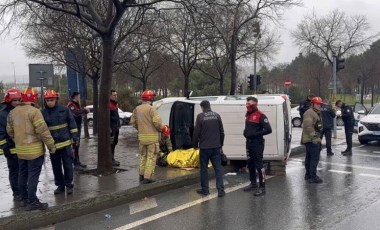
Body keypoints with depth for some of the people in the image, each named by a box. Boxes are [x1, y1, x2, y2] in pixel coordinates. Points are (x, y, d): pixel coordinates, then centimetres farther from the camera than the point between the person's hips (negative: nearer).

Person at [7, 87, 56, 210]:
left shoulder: (12, 112, 7)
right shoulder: (34, 111, -17)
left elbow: (10, 130, 14)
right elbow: (43, 131, -19)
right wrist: (51, 145, -11)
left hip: (20, 150, 8)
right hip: (34, 150, -7)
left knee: (22, 174, 18)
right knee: (33, 176, -2)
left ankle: (25, 197, 31)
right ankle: (32, 201, 1)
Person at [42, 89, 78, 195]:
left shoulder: (64, 109, -4)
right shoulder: (43, 113, -1)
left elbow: (72, 123, 1)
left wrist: (75, 137, 0)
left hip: (65, 142, -2)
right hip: (52, 144, 2)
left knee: (67, 164, 4)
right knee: (56, 166, 11)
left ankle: (69, 185, 16)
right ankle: (60, 185, 24)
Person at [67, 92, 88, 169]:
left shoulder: (76, 104, 16)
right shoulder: (70, 105, -14)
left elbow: (79, 113, 17)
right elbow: (75, 113, -32)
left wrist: (84, 111, -1)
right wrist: (84, 110, -20)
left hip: (78, 126, 10)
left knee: (77, 145, 15)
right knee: (75, 145, -8)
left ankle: (78, 162, 24)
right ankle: (76, 164, -6)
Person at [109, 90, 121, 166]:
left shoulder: (116, 104, 15)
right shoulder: (109, 105, -16)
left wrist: (119, 124, 19)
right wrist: (109, 128, -23)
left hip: (116, 127, 10)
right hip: (111, 128, -10)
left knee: (115, 142, 15)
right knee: (111, 143, -6)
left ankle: (112, 159, 26)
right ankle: (111, 160, 0)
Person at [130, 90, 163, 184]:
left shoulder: (137, 109, 6)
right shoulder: (151, 109, -15)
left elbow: (133, 122, 13)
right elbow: (157, 122, -21)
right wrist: (161, 129, -2)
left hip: (141, 137, 7)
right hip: (152, 137, -6)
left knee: (143, 156, 20)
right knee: (151, 157, 0)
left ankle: (141, 175, 26)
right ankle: (147, 178, 0)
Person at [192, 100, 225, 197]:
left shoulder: (200, 116, -8)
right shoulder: (217, 116, 3)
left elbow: (196, 132, -7)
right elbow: (221, 132, 7)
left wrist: (195, 145, 6)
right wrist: (220, 144, 17)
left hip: (204, 147, -3)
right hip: (216, 147, 3)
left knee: (204, 168, 9)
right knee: (218, 168, 6)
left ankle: (205, 189, 15)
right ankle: (220, 190, 2)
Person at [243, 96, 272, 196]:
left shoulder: (260, 115, -13)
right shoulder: (248, 115, 13)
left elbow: (268, 130, -18)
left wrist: (255, 134, -20)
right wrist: (245, 132, 7)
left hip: (257, 143, -9)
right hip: (249, 142, 9)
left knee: (259, 165, -7)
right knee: (250, 164, 15)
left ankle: (262, 187, -2)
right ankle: (253, 184, 29)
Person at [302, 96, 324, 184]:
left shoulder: (316, 113, 21)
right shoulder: (309, 113, -15)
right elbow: (308, 126, -26)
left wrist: (318, 137, 23)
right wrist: (313, 137, -25)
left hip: (311, 140, 11)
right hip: (312, 140, -11)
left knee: (309, 158, 17)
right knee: (315, 158, -11)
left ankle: (308, 175, 26)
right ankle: (312, 177, -10)